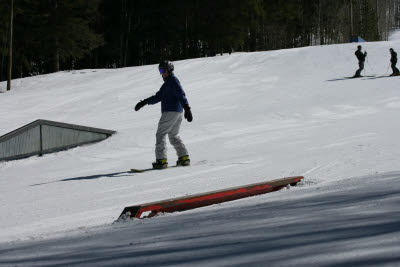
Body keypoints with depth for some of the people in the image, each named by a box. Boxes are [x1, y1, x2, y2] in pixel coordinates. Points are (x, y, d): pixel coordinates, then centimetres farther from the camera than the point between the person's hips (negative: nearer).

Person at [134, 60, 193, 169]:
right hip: (178, 112, 10)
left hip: (170, 112, -10)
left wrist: (187, 109, -32)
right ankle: (184, 157, 16)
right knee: (173, 135, 20)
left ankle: (161, 160, -16)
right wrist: (144, 102, 24)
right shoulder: (167, 82, 22)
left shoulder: (173, 80, -9)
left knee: (161, 134, -8)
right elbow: (158, 97, 28)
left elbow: (181, 95, -21)